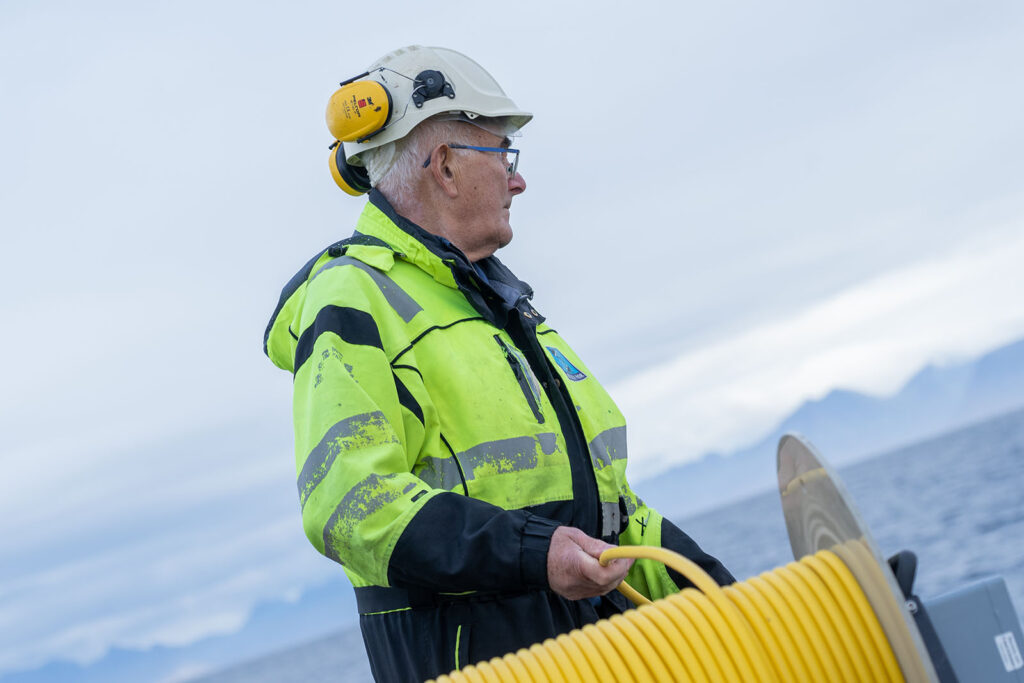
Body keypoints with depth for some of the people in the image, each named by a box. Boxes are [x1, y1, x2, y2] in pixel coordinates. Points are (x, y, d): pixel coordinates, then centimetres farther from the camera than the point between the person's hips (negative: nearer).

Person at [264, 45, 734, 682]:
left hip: (592, 628, 8)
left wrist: (705, 587, 16)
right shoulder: (353, 301, -7)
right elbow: (349, 502, -21)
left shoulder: (499, 299, 23)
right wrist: (530, 554, -28)